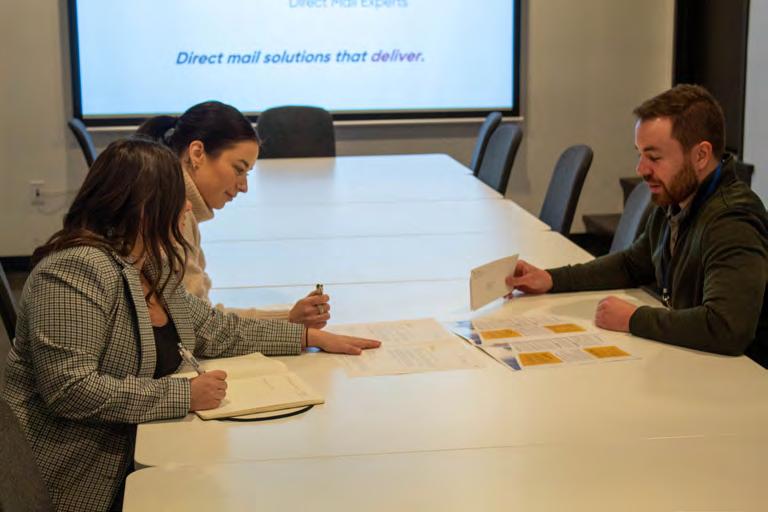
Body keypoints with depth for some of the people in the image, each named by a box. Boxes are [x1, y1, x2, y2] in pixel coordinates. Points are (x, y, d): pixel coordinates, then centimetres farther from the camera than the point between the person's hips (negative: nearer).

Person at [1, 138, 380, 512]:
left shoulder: (151, 267, 8)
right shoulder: (78, 270, -21)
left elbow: (212, 329, 17)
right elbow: (69, 389, -27)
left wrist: (312, 336, 14)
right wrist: (184, 394, -25)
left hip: (132, 452, 8)